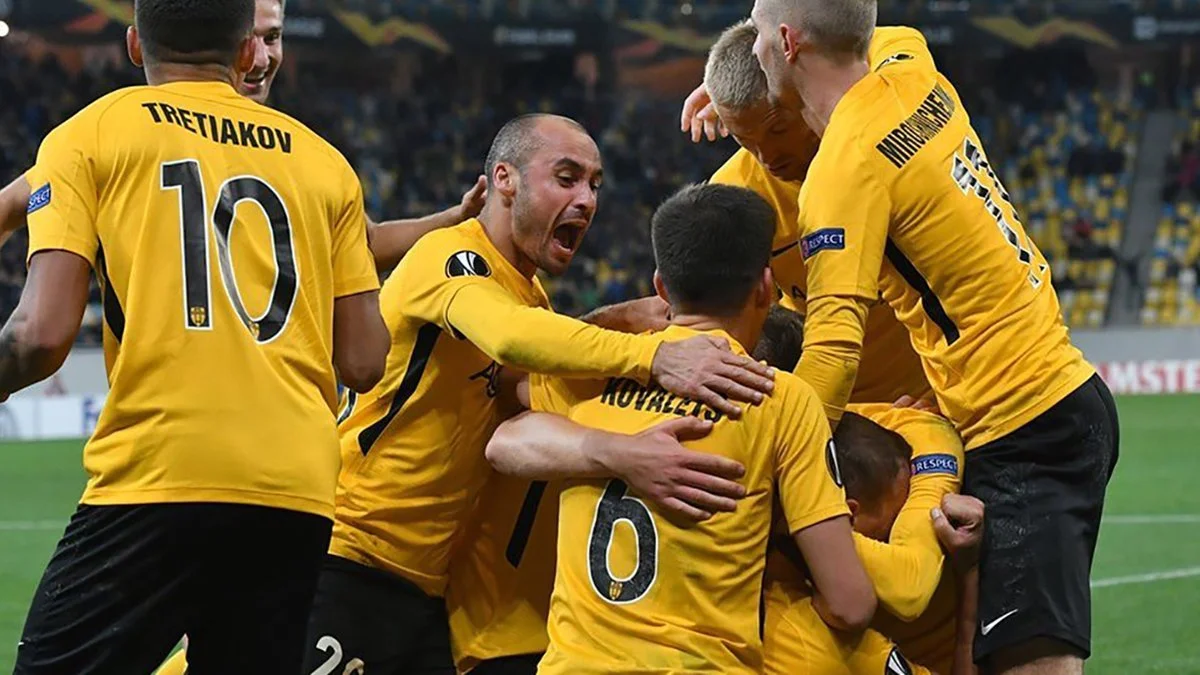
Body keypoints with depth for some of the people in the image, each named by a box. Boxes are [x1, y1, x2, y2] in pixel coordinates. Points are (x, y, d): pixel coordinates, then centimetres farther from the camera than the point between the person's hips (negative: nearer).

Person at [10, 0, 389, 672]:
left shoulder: (90, 136, 7)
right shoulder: (323, 161, 17)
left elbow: (43, 334, -4)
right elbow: (364, 362, 13)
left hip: (155, 479, -4)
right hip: (299, 494, 4)